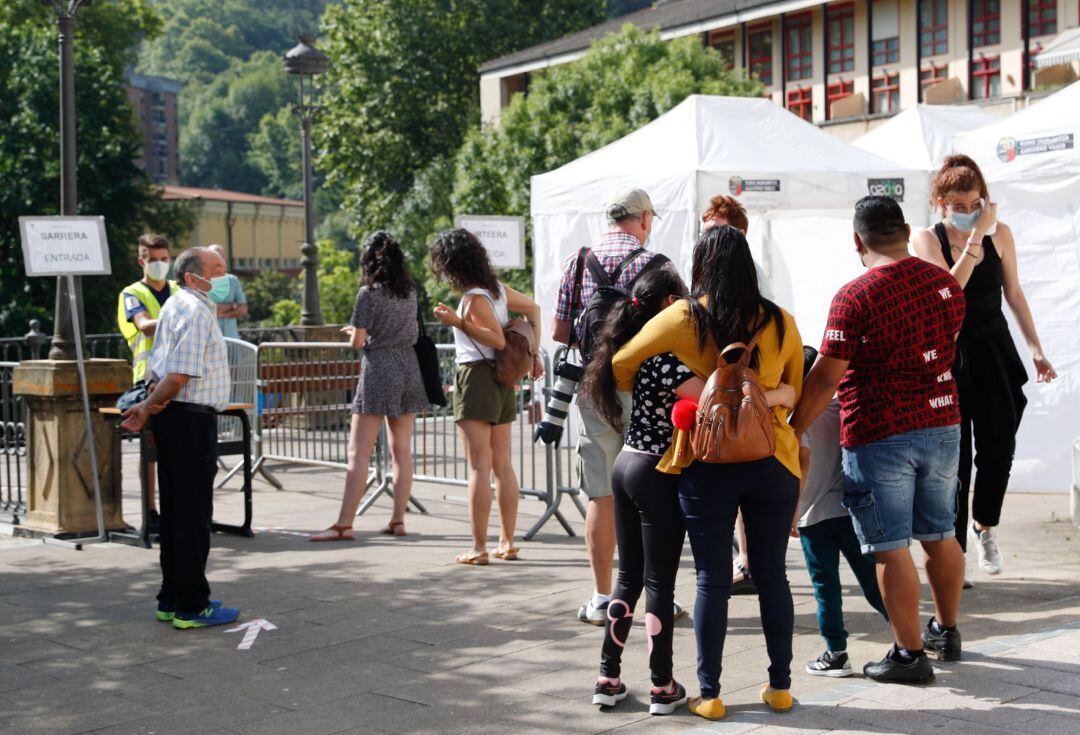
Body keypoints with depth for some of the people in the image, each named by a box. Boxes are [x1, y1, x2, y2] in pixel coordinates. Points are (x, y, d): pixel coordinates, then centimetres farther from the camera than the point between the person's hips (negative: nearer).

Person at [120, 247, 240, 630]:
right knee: (194, 514, -5)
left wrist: (149, 406, 8)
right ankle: (191, 606, 0)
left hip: (173, 419, 10)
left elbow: (160, 368, 18)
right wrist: (149, 408, -8)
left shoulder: (176, 304, 18)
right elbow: (180, 375, -21)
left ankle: (172, 600, 21)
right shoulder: (196, 312, -15)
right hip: (191, 419, -10)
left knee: (177, 511, 14)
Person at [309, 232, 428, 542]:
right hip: (409, 369, 6)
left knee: (358, 451, -6)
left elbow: (358, 341, -10)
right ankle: (398, 520, 11)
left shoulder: (369, 293, -11)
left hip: (379, 370, -6)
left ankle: (344, 524, -9)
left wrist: (351, 330, 10)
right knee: (402, 450, 9)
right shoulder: (410, 291, 8)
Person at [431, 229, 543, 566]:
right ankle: (507, 542, 14)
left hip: (476, 377, -8)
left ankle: (479, 548, -6)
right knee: (503, 465, 10)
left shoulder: (474, 298, -15)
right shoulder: (497, 288, 10)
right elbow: (532, 308, 22)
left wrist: (458, 322, -23)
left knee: (479, 466, -7)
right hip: (501, 381, 8)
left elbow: (498, 339, -20)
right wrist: (534, 355, 25)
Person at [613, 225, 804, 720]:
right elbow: (796, 393, 12)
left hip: (706, 467, -2)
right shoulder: (781, 323, 1)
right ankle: (780, 686, 20)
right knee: (772, 575, 13)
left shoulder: (682, 320, -5)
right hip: (773, 463, 2)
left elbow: (620, 368, 3)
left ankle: (709, 694, 10)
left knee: (712, 581, 6)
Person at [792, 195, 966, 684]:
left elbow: (825, 378, -15)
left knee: (891, 548, 0)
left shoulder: (854, 296, -16)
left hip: (879, 437, -7)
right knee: (940, 534, 19)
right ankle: (946, 631, 33)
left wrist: (792, 431, -5)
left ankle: (909, 653, 4)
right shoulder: (945, 284, 5)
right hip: (941, 425, 7)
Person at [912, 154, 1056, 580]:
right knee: (954, 453, -1)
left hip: (994, 352, 3)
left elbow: (1014, 294, 9)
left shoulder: (999, 233, 1)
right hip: (949, 355, -3)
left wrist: (1035, 349, 9)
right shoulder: (928, 239, -7)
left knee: (999, 445, -1)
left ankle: (985, 526, 25)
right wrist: (976, 236, -24)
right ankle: (953, 549, 8)